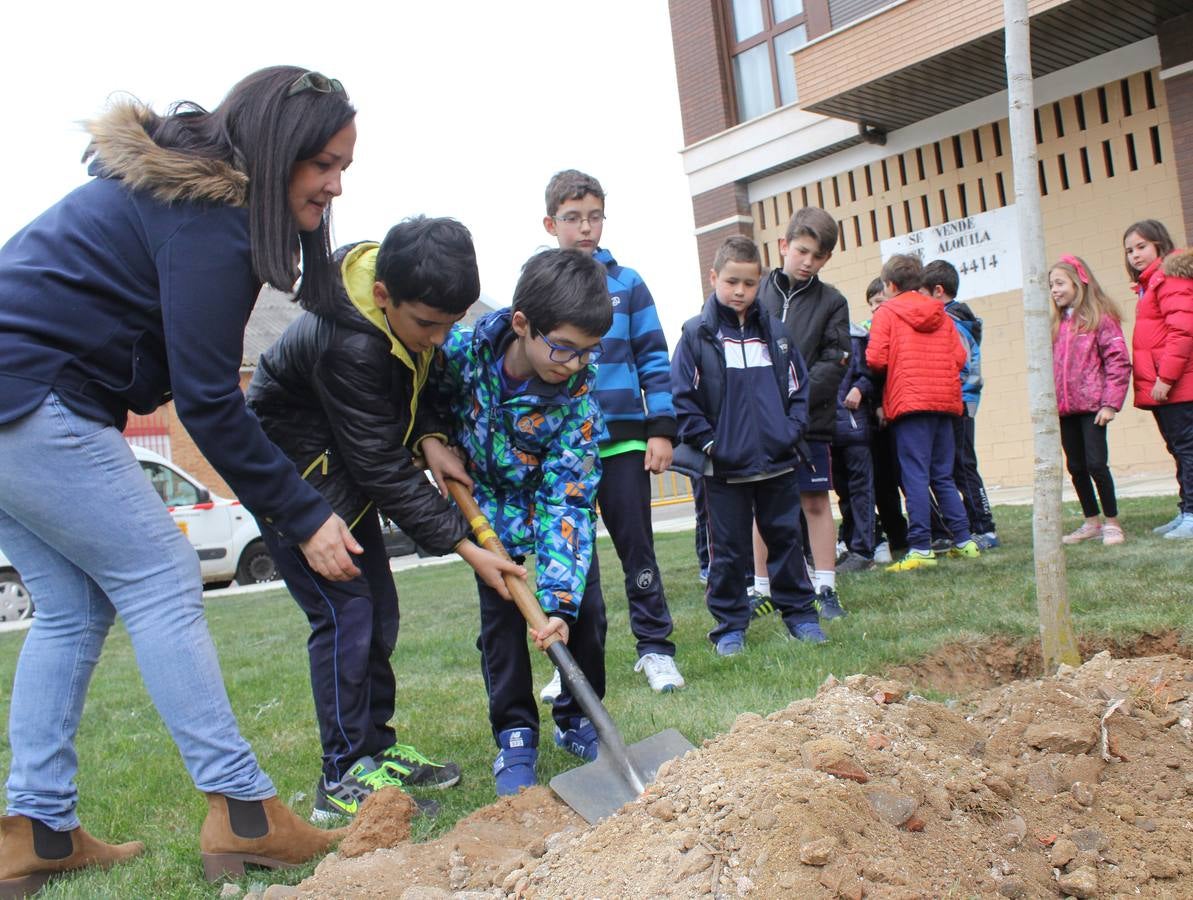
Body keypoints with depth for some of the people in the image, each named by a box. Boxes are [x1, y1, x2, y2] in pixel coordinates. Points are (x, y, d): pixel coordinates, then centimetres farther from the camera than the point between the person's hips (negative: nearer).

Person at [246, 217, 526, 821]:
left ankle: (377, 749, 21)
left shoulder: (409, 302, -11)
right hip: (292, 474, -8)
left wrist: (429, 439, -12)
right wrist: (463, 547, -26)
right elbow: (381, 467, -30)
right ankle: (343, 779, 0)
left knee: (379, 610, 9)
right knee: (345, 612, -12)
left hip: (343, 471, 8)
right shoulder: (347, 343, -35)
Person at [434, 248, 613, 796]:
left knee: (584, 608, -4)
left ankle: (577, 721, 19)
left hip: (557, 500, 0)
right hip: (490, 500, 0)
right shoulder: (462, 347, -29)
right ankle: (515, 735, 13)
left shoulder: (579, 391, -29)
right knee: (501, 616, -5)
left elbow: (567, 500, -29)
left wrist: (557, 600, -34)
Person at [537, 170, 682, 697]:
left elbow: (653, 359, 5)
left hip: (622, 440, 0)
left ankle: (655, 647, 19)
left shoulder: (627, 284, 4)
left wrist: (661, 429, -3)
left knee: (637, 545, 7)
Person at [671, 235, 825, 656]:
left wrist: (792, 429, -1)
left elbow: (798, 385, 13)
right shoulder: (697, 334, -4)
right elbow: (682, 397, -6)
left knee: (786, 538, 13)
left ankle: (800, 613, 26)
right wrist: (708, 442, -11)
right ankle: (730, 626, 17)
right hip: (724, 466, -3)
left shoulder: (774, 330, 7)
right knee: (729, 550, 6)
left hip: (778, 460, 3)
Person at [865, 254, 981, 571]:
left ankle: (921, 548, -8)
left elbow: (876, 358, -10)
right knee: (943, 476, 14)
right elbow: (959, 357, 6)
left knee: (915, 476, -6)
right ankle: (964, 540, 16)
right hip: (944, 401, 5)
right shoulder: (940, 313, 13)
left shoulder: (887, 312, 0)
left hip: (910, 401, -5)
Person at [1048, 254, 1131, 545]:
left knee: (1096, 464, -7)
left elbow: (1118, 361, -10)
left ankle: (1112, 522, 7)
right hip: (1064, 409, 6)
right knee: (1076, 467, 11)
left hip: (1091, 406, -6)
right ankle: (1091, 522, 23)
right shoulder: (1057, 324, 14)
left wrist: (1110, 403, -15)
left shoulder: (1100, 318, -4)